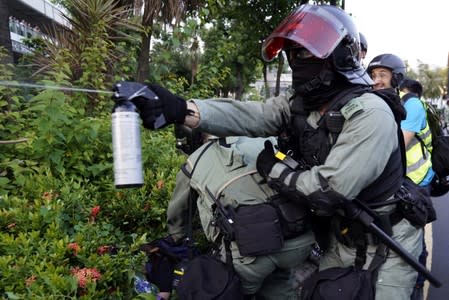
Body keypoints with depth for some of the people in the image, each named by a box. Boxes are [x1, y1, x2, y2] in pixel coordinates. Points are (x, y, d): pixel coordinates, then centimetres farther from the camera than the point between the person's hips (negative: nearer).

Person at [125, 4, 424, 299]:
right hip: (338, 238, 7)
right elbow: (247, 115, -19)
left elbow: (327, 191, -31)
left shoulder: (369, 115, -25)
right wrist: (181, 109, -34)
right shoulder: (300, 106, -2)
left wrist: (274, 169, -18)